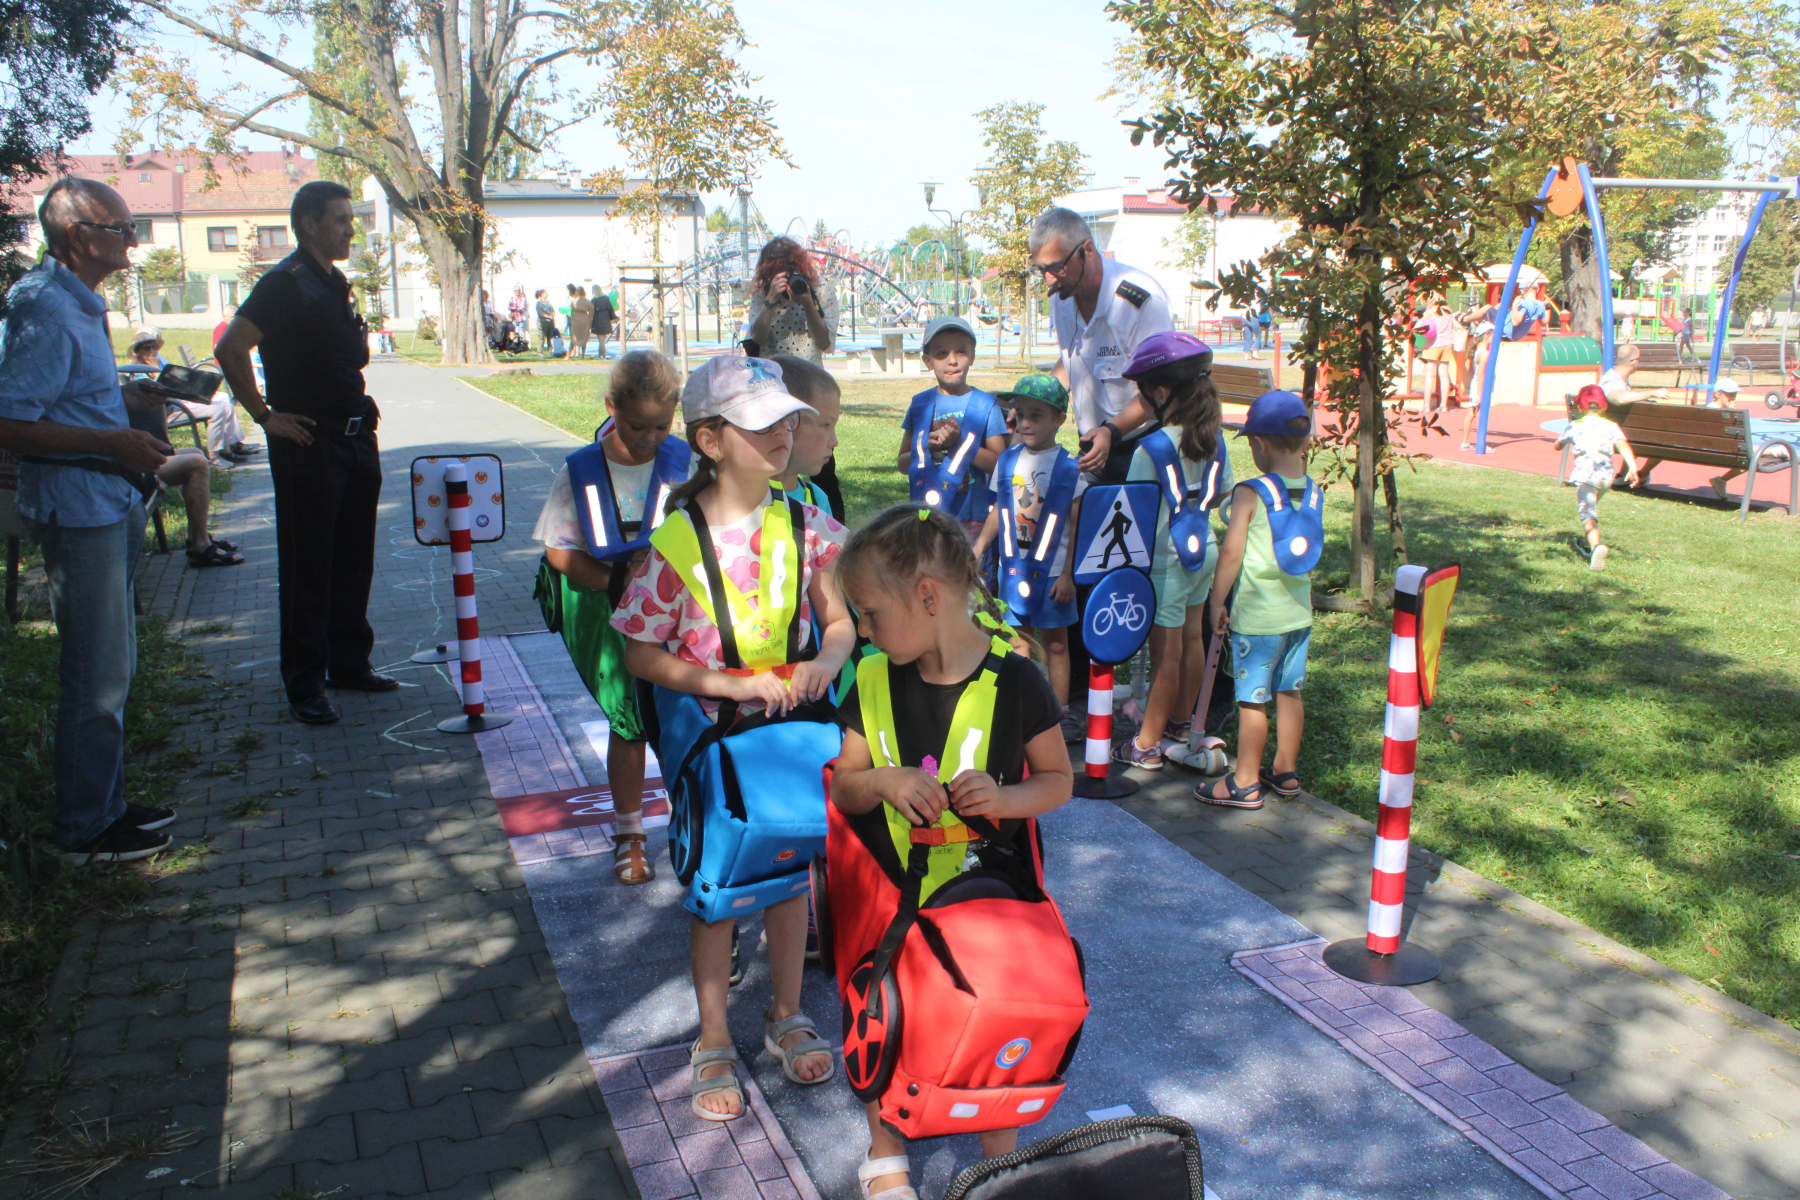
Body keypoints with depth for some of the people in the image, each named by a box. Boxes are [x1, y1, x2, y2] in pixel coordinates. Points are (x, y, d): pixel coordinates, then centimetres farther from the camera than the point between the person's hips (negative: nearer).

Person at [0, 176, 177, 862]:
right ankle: (85, 829, 10)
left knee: (110, 668, 17)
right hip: (77, 514, -11)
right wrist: (113, 443, -24)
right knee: (96, 675, -3)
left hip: (109, 506, 11)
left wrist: (134, 395, 18)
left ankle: (104, 805, 30)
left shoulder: (79, 304, 14)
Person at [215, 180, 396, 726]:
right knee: (307, 567, -2)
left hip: (355, 438, 8)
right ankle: (305, 685, 6)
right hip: (308, 442, -8)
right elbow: (231, 350, -20)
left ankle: (349, 664, 25)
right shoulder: (284, 283, -12)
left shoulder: (336, 283, 15)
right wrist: (266, 416, -16)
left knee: (354, 561, 14)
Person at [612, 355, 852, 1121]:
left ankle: (787, 1016, 38)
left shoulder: (804, 525, -6)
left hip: (793, 727, 3)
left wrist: (825, 662, -19)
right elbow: (641, 656, -14)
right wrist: (731, 685, -22)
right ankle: (714, 1046, 28)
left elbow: (839, 618, 2)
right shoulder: (676, 541, -17)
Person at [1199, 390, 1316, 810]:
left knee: (1252, 699, 2)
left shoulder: (1249, 493, -16)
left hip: (1257, 616, -6)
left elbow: (1231, 553, -16)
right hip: (1299, 610, 6)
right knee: (1289, 692, 16)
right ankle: (1285, 771, 28)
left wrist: (1217, 601, -6)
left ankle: (1245, 783, 10)